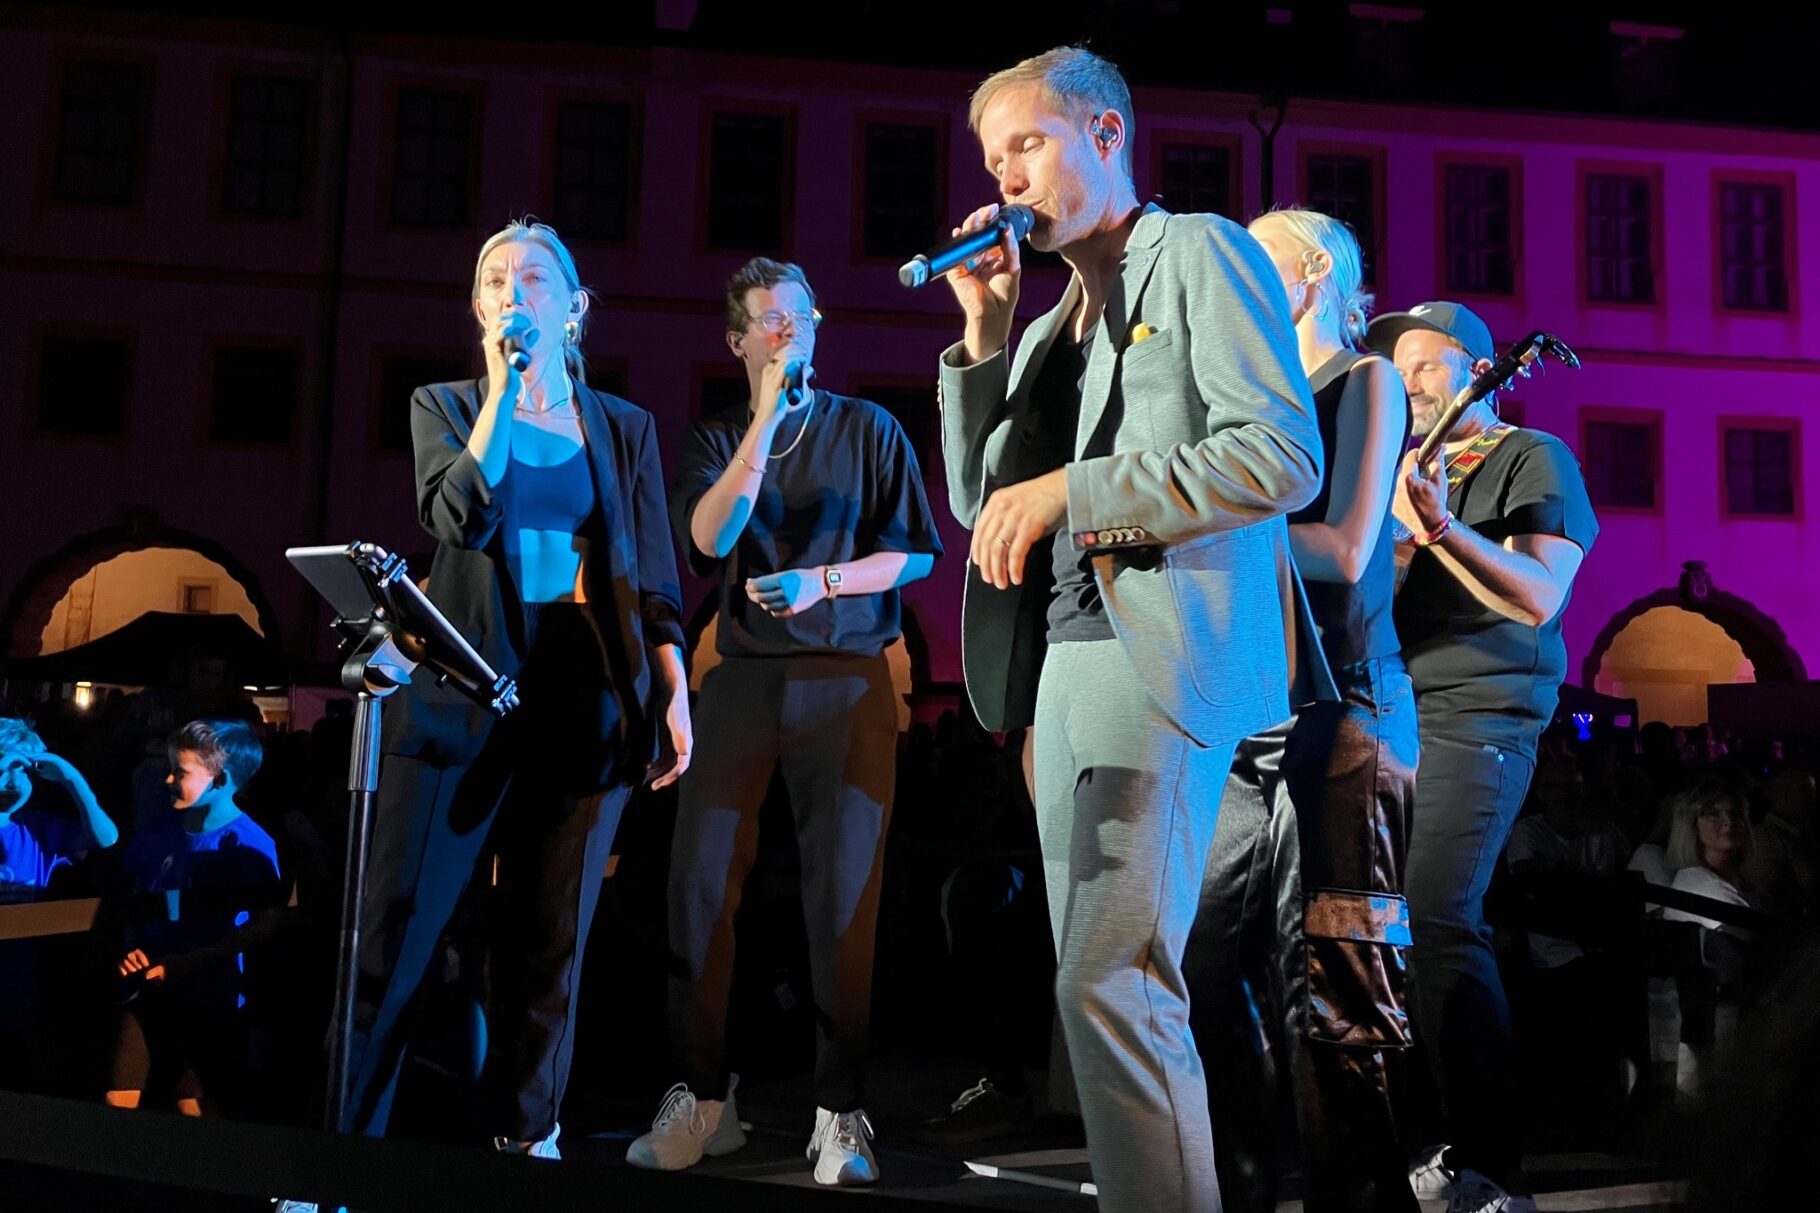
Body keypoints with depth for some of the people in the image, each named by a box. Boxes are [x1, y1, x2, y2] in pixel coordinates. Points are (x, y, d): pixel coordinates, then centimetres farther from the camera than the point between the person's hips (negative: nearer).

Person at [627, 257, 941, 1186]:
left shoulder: (868, 429, 9)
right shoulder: (716, 441, 13)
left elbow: (917, 553, 3)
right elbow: (710, 538, -6)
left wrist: (821, 580, -11)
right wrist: (765, 421, -12)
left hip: (847, 678, -2)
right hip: (743, 678, 2)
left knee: (842, 893, -5)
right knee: (700, 882, -4)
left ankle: (840, 1113, 2)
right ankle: (704, 1100, 7)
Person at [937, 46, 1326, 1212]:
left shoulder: (1203, 252, 0)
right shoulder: (1055, 313, 20)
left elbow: (1283, 455, -13)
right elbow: (981, 502, 17)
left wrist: (1069, 491, -15)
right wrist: (985, 328, 8)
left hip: (1166, 657, -8)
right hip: (1063, 664, 8)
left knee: (1111, 983, -12)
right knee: (1098, 979, 9)